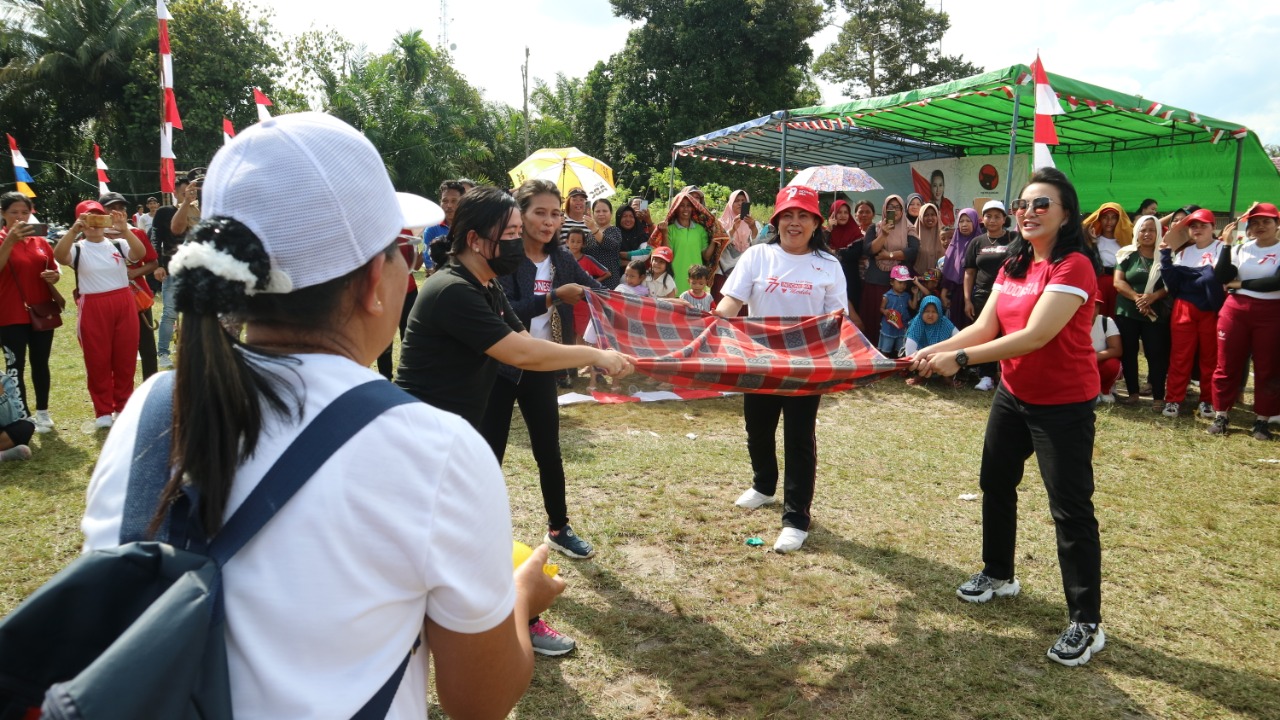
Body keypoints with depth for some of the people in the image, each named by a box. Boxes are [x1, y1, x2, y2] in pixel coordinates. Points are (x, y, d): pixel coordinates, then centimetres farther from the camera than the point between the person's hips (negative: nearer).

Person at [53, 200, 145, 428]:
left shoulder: (118, 245, 5)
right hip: (93, 309, -2)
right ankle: (103, 411, 15)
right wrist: (73, 230, -32)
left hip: (124, 305, 2)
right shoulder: (77, 249, -1)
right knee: (98, 361, 5)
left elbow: (140, 253, -13)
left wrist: (124, 230, -27)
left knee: (125, 359, 9)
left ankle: (124, 406, 24)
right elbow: (59, 256, -21)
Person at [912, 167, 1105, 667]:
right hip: (1013, 394, 9)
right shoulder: (1014, 265, 6)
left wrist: (960, 358, -32)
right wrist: (934, 349, -16)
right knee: (996, 482, 18)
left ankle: (1086, 621, 9)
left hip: (1063, 404, -8)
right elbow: (985, 326, -1)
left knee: (1070, 508, -4)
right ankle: (998, 574, 39)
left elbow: (1035, 335, -30)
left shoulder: (1074, 267, -19)